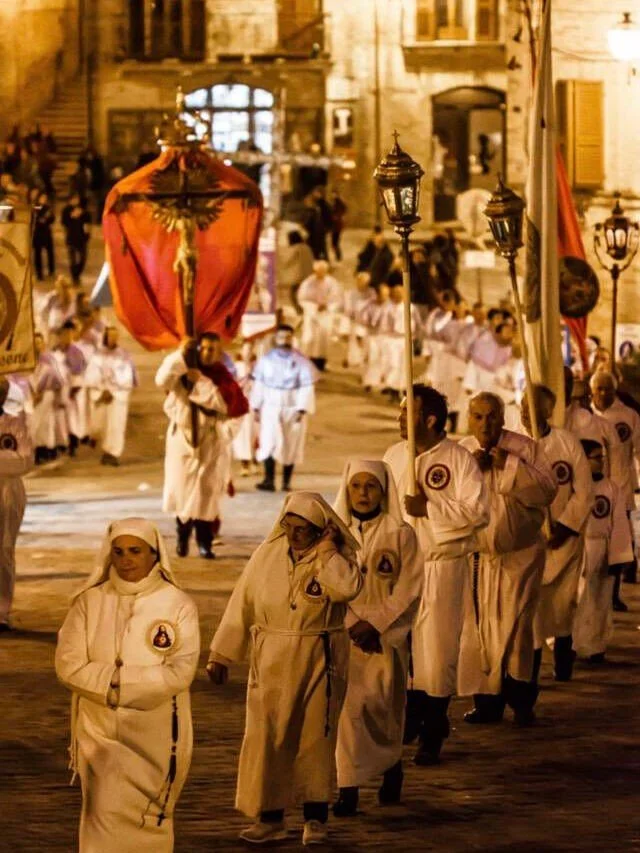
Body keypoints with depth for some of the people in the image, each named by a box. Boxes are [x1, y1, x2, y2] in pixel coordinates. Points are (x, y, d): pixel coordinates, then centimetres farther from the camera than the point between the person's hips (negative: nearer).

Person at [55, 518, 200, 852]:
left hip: (156, 734, 0)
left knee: (151, 820, 8)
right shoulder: (89, 602, 1)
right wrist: (116, 678, -17)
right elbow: (68, 665, -6)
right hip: (101, 731, 0)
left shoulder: (178, 605, -3)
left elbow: (180, 672, -12)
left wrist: (116, 679, -15)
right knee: (104, 818, -6)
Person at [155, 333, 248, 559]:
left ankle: (205, 542, -2)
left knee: (207, 491, -5)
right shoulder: (181, 370, -1)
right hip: (182, 435, 0)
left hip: (211, 437, 0)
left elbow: (225, 402, -16)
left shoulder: (221, 375, 0)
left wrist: (202, 381, -19)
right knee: (181, 489, 1)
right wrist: (181, 354, -30)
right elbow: (162, 380, -22)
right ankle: (182, 536, 20)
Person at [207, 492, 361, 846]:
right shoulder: (268, 554, 0)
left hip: (319, 661, -2)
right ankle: (270, 817, 11)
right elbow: (242, 604, 3)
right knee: (267, 738, 2)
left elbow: (347, 588, -28)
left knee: (315, 737, 4)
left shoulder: (335, 558, -6)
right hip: (272, 661, 2)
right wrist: (221, 654, 1)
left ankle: (315, 818, 13)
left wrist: (325, 549, -20)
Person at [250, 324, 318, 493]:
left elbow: (307, 387, -6)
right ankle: (269, 480, -15)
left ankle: (286, 482, 13)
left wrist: (302, 409, -13)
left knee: (290, 446, 5)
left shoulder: (301, 361, -3)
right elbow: (259, 384, 7)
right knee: (269, 442, -11)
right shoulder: (266, 360, 5)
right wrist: (256, 407, 4)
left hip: (292, 409, -1)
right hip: (271, 407, 1)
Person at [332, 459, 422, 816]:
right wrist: (352, 624, -12)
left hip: (387, 636, -1)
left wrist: (375, 624, -13)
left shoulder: (401, 534, -3)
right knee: (347, 706, -8)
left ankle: (392, 765, 33)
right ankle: (348, 788, -7)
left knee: (384, 706, 5)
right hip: (345, 634, 1)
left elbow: (409, 588, -5)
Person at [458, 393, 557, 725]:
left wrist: (511, 466, -18)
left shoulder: (525, 449, -3)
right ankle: (487, 699, 8)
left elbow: (547, 491, -11)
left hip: (519, 554, -2)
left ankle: (520, 699, 1)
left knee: (514, 626, -9)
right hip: (475, 556, 2)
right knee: (478, 627, 0)